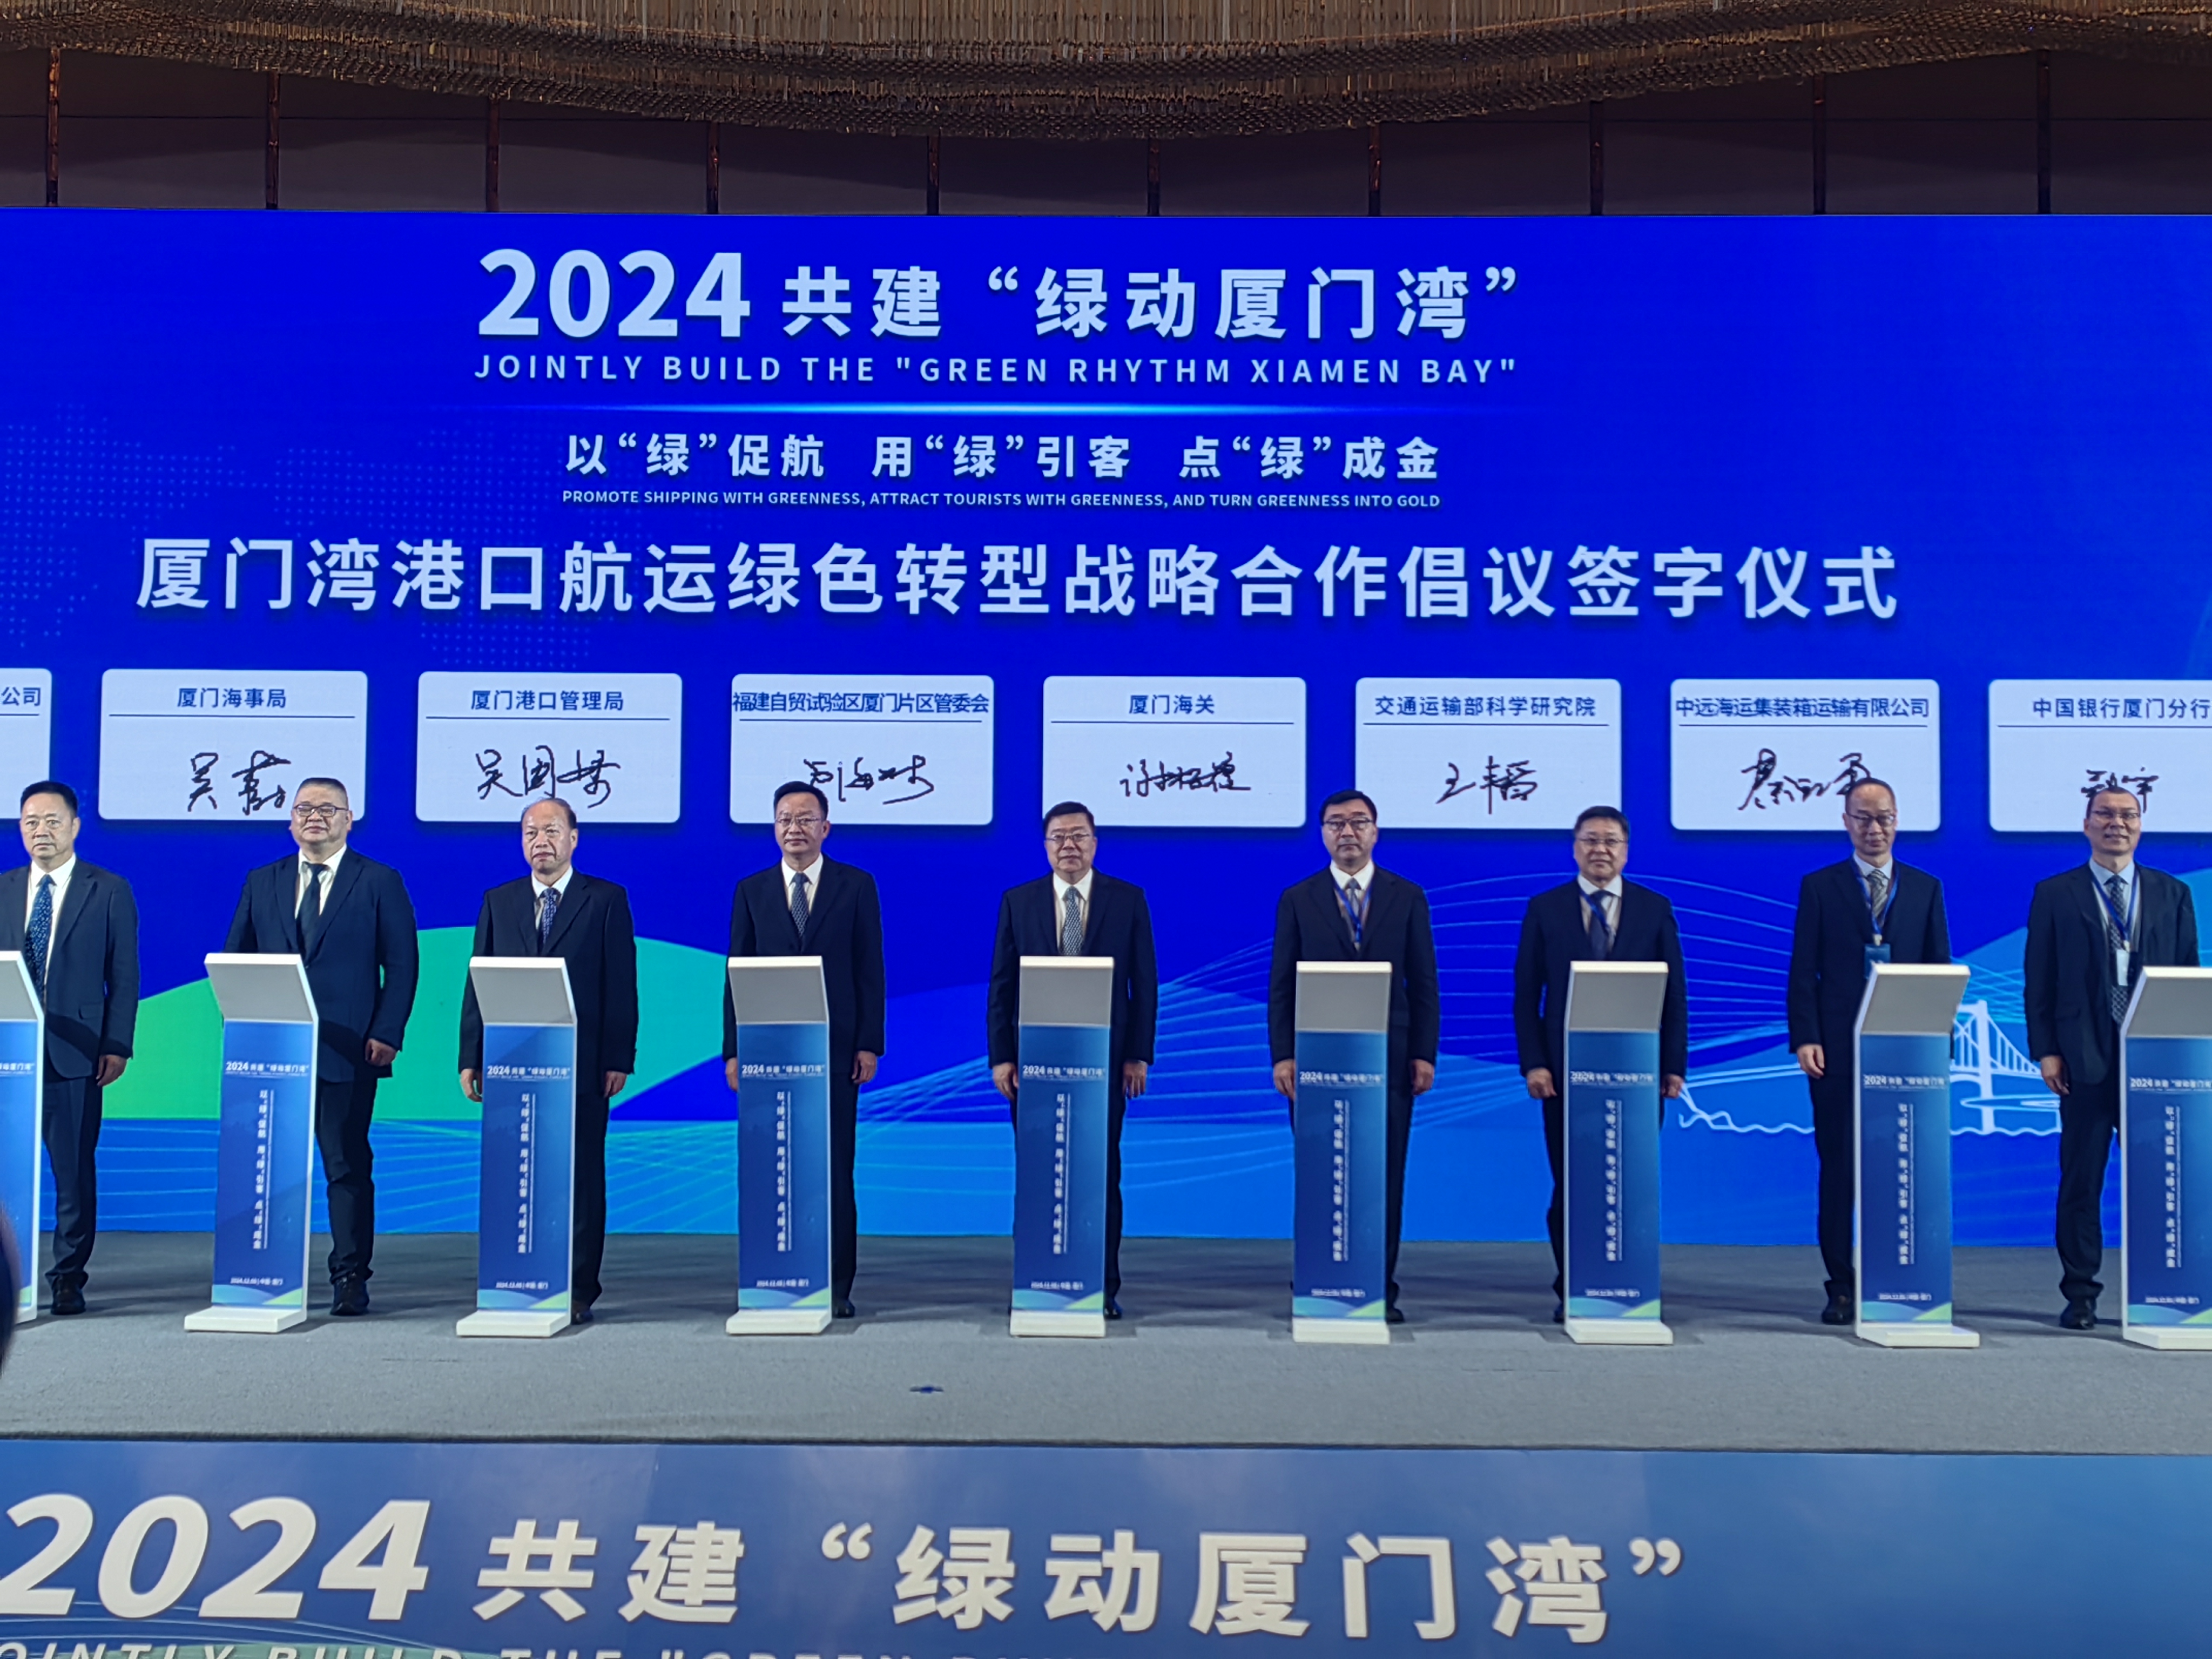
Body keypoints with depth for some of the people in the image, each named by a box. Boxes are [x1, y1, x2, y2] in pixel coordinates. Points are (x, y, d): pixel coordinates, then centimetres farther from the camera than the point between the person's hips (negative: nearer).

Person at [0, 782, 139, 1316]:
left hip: (74, 1053, -3)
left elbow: (123, 975, 1)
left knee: (74, 1170, 1)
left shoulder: (110, 891, 3)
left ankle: (68, 1277, 9)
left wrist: (117, 1046, -7)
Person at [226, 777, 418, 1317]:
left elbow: (402, 964, 0)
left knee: (348, 1166, 0)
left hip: (348, 1049, -3)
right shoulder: (262, 883, 14)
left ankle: (350, 1278, 6)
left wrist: (386, 1035, -10)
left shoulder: (380, 882, 3)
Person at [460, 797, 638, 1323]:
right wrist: (471, 1057, 4)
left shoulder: (606, 900, 4)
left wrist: (619, 1059, -7)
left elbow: (621, 985, 0)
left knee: (581, 1178, 1)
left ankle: (578, 1293, 7)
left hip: (581, 1066, -3)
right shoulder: (498, 901, 13)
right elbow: (478, 983, 11)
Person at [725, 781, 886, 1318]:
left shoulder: (856, 886, 5)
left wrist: (869, 1044, -4)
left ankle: (837, 1288, 7)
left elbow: (870, 969, 3)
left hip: (834, 1048, -1)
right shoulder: (751, 891, 9)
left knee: (834, 1172, 2)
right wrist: (733, 1049, 1)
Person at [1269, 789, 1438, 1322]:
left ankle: (1380, 1290, 10)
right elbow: (1281, 984, 4)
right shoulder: (1297, 899, 6)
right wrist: (1282, 1055, -5)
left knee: (1385, 1179, 2)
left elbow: (1424, 982, 6)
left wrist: (1424, 1054, -2)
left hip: (1388, 1058, 0)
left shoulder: (1407, 897, 8)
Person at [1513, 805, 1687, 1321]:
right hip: (1567, 1068, -1)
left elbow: (1675, 992, 6)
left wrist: (1675, 1064, -1)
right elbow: (1526, 993, 3)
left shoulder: (1655, 909, 8)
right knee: (1570, 1185, 2)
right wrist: (1533, 1063, -6)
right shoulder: (1545, 909, 5)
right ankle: (1570, 1291, 10)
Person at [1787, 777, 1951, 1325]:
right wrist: (1805, 1039, -9)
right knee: (1839, 1171, 2)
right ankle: (1841, 1286, 9)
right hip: (1838, 1052, -1)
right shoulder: (1819, 886, 6)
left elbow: (1941, 971, 9)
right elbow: (1803, 970, 1)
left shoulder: (1926, 888, 11)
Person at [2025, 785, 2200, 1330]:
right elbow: (2040, 980, 2)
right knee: (2082, 1180, 3)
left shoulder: (2172, 894, 11)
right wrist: (2046, 1051, -5)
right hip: (2086, 1059, -1)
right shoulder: (2054, 894, 5)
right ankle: (2080, 1294, 10)